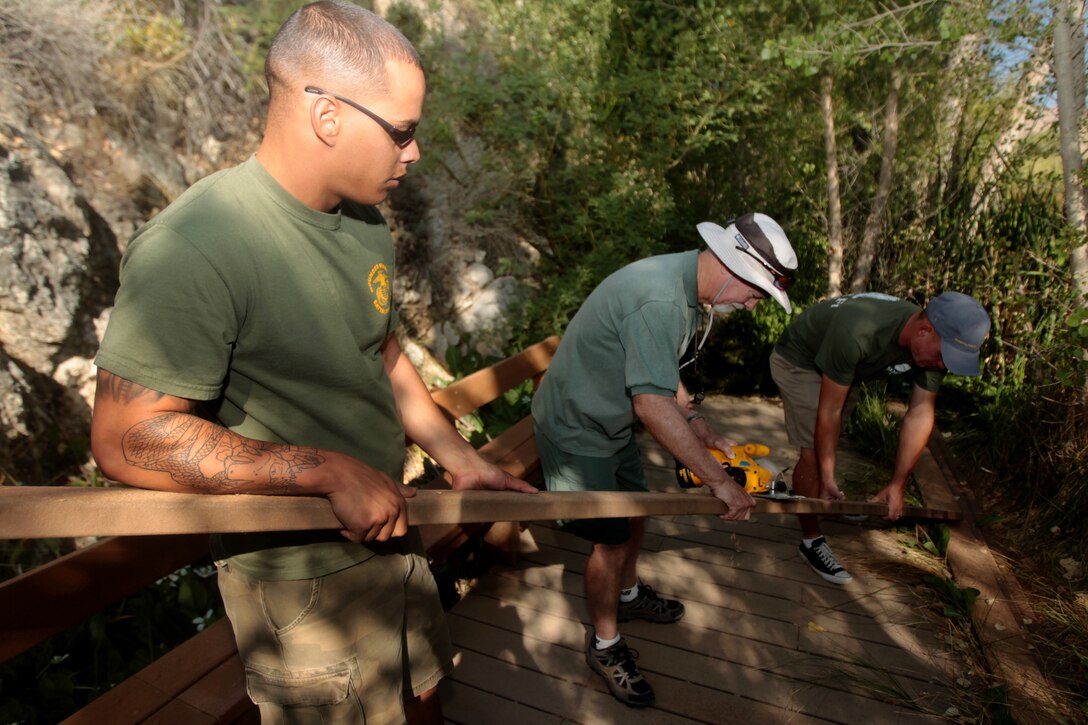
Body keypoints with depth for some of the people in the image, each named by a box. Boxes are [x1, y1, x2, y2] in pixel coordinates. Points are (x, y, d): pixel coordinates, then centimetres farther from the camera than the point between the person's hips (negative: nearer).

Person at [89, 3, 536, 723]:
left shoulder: (365, 223, 1)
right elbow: (128, 439, -25)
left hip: (390, 529, 8)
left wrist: (460, 459, 8)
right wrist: (335, 472, -27)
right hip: (302, 578, -7)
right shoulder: (190, 250, -26)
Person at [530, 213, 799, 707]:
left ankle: (628, 594, 49)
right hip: (577, 430, -10)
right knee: (611, 539, 1)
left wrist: (695, 423, 4)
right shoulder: (661, 300, -32)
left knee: (634, 510, 22)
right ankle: (605, 645, 26)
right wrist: (720, 481, -28)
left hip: (611, 421, 10)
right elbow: (652, 405, -36)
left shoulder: (684, 286, 2)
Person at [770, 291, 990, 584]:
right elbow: (829, 411, -34)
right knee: (815, 452, -13)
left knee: (829, 442, 20)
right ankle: (811, 540, 2)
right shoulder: (857, 333, -42)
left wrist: (898, 484, -14)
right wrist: (828, 478, -28)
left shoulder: (935, 347, -20)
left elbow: (920, 415, -14)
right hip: (798, 360, -7)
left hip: (839, 366, 7)